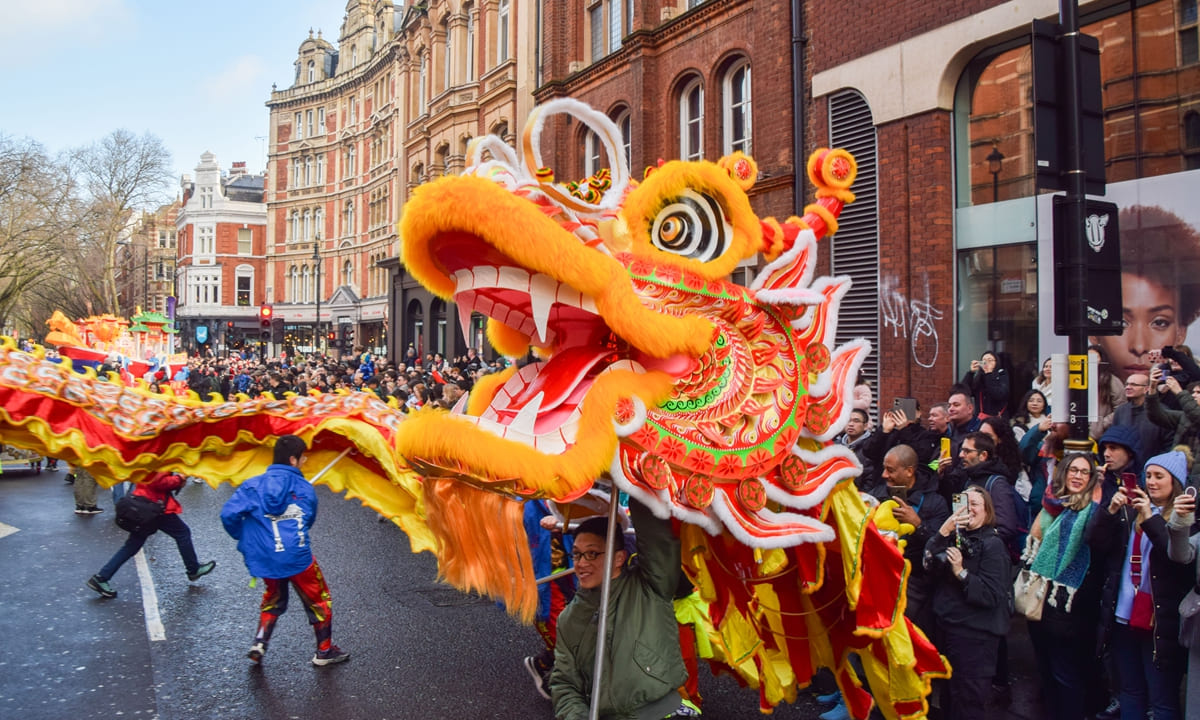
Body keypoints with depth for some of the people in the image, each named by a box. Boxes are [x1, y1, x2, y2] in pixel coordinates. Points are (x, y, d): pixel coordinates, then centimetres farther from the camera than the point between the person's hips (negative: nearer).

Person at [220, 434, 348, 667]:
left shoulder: (253, 486, -1)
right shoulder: (306, 489, 1)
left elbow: (229, 514, -8)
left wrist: (244, 538, 8)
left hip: (264, 558, 3)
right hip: (298, 557, -2)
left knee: (273, 599, 30)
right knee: (319, 600, 17)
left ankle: (259, 643, 16)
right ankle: (324, 651, 25)